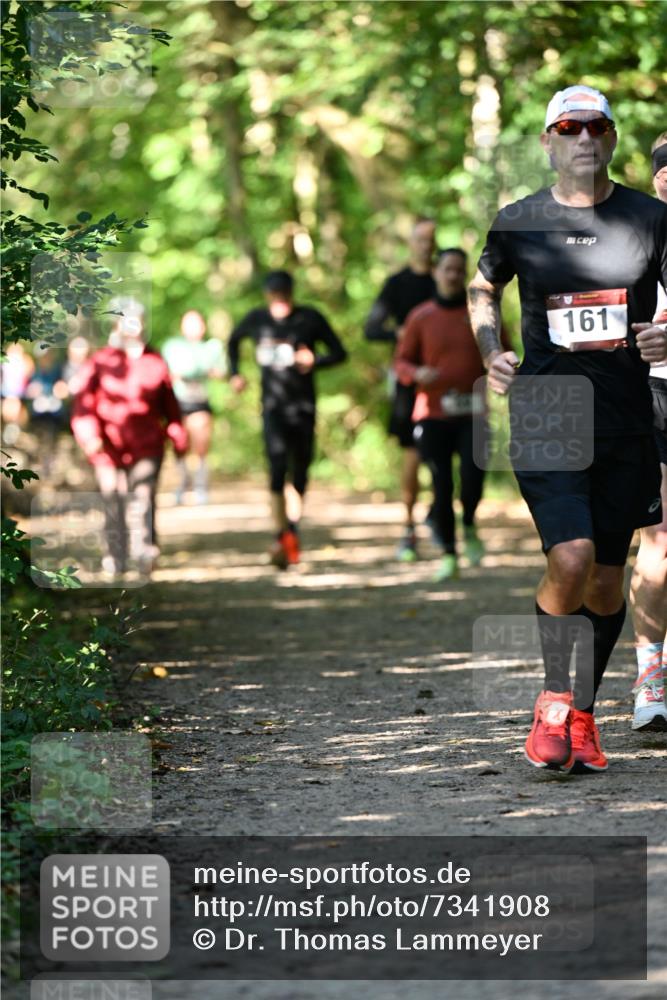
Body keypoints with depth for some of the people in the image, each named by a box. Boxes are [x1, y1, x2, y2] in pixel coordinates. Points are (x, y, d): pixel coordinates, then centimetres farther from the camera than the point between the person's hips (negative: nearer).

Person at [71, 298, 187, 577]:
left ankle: (144, 549, -23)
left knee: (142, 497, -14)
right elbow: (82, 405, -3)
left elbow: (170, 406, 18)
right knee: (113, 502, 4)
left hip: (147, 448, 0)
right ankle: (116, 556, 16)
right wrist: (90, 437, -17)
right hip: (109, 448, 0)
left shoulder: (155, 363, 10)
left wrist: (178, 438, 19)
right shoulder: (99, 363, 2)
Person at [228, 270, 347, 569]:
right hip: (273, 406, 0)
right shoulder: (257, 319, 4)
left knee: (300, 473, 7)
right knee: (277, 468, -16)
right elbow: (234, 341, 24)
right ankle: (281, 536, -20)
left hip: (303, 406, 0)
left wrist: (315, 361, -17)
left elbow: (339, 352, 2)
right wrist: (235, 373, 13)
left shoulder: (310, 319, -2)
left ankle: (292, 530, 26)